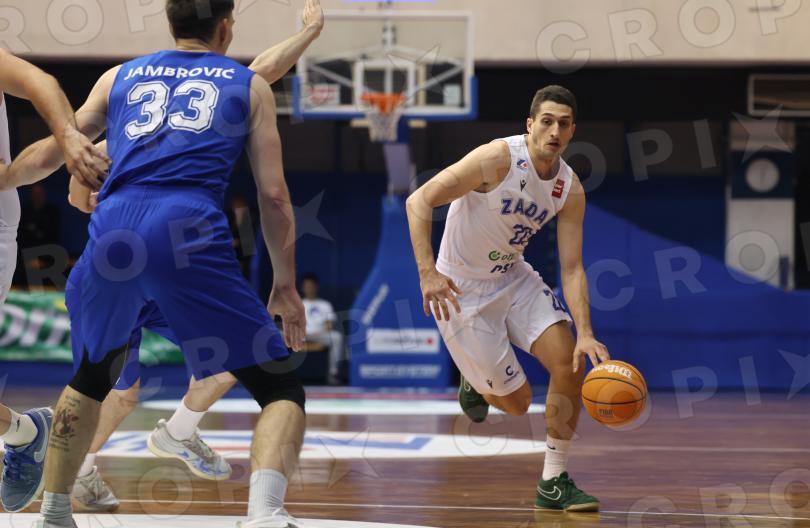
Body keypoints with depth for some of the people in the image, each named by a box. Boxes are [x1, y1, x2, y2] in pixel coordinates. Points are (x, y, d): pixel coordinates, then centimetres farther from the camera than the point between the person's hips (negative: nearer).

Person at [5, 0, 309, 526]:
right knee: (281, 388, 2)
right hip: (189, 233, -4)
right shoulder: (249, 85, 20)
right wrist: (286, 286, 21)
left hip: (113, 231, 4)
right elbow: (274, 195, 14)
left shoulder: (120, 77, 27)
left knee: (93, 376, 32)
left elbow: (46, 155, 31)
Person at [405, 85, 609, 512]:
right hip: (462, 288, -5)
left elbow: (571, 268, -7)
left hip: (513, 277, 5)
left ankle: (554, 483, -2)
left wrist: (585, 332, -21)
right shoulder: (498, 159, -24)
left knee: (570, 361, -14)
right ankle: (475, 382, 33)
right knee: (516, 401, -5)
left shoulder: (570, 189, -7)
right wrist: (428, 272, -33)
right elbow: (419, 201, -23)